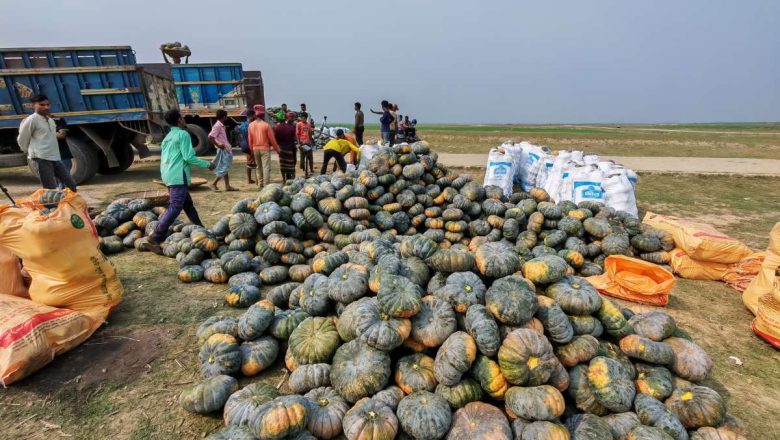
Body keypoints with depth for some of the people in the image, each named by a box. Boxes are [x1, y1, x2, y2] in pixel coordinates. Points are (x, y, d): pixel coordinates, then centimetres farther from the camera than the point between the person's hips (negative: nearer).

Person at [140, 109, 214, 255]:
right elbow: (189, 157, -14)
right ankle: (153, 240, -17)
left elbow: (166, 157, 19)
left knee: (188, 204, 17)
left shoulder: (168, 137, 19)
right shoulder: (183, 134, -7)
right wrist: (207, 164, -3)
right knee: (175, 208, -13)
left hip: (169, 175, 10)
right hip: (178, 176, -10)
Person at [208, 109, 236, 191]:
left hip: (227, 149, 10)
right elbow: (210, 137, -22)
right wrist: (218, 145, -18)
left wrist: (228, 145, 13)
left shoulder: (221, 125, 14)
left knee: (226, 168, 11)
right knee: (224, 168, -6)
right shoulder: (217, 126, -15)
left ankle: (227, 186, 15)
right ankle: (214, 184, 2)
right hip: (223, 150, -10)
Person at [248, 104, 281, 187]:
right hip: (265, 148, -5)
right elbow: (272, 139, -9)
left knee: (259, 167, 17)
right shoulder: (266, 125, -11)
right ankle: (266, 184, -8)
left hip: (255, 148, 5)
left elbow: (250, 139, 5)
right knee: (266, 167, -4)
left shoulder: (251, 125, 1)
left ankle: (260, 183, 22)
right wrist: (277, 149, 1)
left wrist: (252, 150, 16)